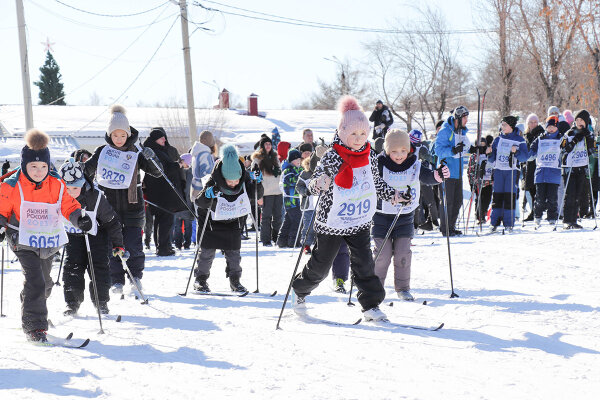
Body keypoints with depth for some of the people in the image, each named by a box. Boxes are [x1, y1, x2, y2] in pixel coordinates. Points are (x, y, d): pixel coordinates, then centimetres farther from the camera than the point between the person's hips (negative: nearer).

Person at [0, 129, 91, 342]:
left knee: (45, 282, 21)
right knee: (35, 282, -19)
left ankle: (35, 309, 50)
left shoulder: (56, 185, -2)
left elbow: (68, 205, 3)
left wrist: (79, 218, -15)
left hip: (49, 243, 5)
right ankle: (33, 326, -11)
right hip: (24, 242, -5)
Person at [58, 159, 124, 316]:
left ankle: (101, 301, 6)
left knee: (98, 265, -8)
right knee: (72, 266, -6)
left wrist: (118, 244, -9)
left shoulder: (95, 197, -28)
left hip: (96, 234, -2)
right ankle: (72, 302, 3)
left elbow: (111, 221, -15)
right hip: (73, 236, 2)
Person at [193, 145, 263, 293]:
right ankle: (201, 280, 13)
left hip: (233, 222, 3)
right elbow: (200, 203, -28)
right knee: (207, 252, -1)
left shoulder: (245, 180, -19)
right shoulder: (214, 183, -30)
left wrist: (257, 183, -27)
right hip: (212, 221, -3)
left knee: (233, 253, 2)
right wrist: (208, 196, -50)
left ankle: (235, 281, 15)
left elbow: (256, 196, -8)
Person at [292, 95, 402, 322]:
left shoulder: (369, 156, 1)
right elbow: (315, 183, -20)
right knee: (320, 265, 10)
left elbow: (375, 182, 18)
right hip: (331, 221, -3)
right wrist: (319, 184, -43)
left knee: (363, 263, -5)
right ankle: (300, 290, 35)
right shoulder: (332, 157, -16)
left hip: (360, 222, 3)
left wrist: (391, 194, 7)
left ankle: (371, 305, 3)